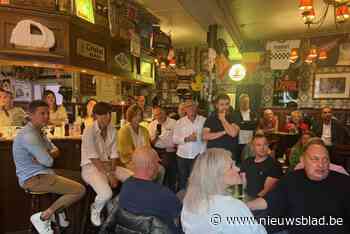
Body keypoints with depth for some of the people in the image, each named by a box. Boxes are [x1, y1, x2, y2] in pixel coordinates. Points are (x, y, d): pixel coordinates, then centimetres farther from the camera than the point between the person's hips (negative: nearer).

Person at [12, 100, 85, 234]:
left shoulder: (39, 132, 13)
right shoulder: (29, 135, -21)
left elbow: (56, 151, 10)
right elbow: (48, 161, -23)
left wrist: (45, 156, -12)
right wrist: (49, 156, 0)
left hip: (41, 175, 10)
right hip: (34, 179, -10)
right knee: (80, 190, -15)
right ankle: (43, 217, -6)